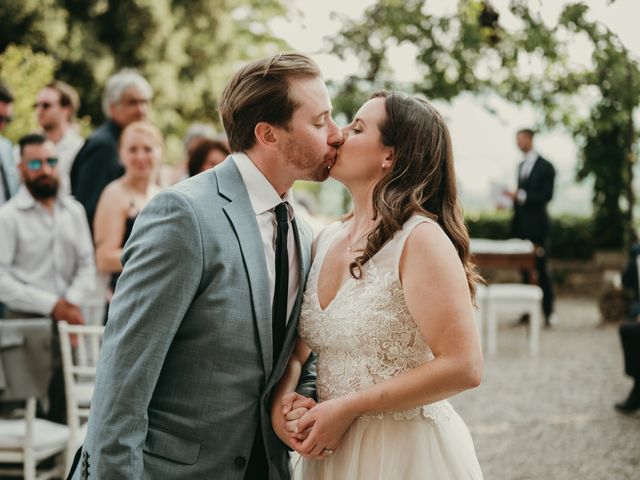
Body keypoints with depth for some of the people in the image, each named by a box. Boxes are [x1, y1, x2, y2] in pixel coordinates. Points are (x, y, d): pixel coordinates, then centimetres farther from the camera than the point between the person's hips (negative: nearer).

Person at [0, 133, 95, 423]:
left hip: (67, 322, 4)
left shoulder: (74, 211, 11)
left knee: (62, 406, 5)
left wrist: (72, 301, -6)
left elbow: (87, 265, 12)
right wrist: (50, 305, -12)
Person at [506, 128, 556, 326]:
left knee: (541, 267, -4)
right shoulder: (521, 166, 17)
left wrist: (520, 196, -22)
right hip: (521, 224, 7)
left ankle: (547, 311, 1)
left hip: (536, 224, -7)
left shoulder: (545, 166, -6)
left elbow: (547, 195, -14)